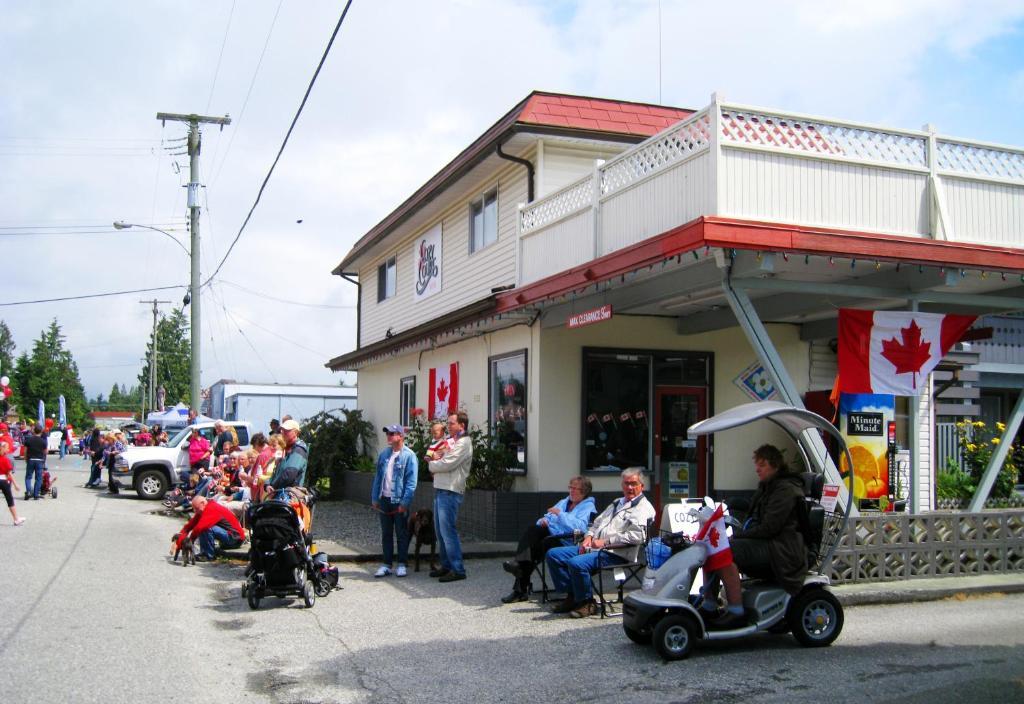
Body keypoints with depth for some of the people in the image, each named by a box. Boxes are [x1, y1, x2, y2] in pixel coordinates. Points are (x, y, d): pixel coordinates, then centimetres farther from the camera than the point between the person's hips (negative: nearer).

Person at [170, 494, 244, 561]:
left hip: (235, 538, -9)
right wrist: (177, 542, -9)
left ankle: (209, 555, -9)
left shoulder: (212, 508, -21)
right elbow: (189, 525, 1)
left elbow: (199, 527, -30)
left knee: (207, 528, -25)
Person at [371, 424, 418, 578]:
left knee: (402, 534, 5)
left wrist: (405, 502, -17)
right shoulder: (384, 454, 8)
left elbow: (411, 482, -13)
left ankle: (402, 564, 14)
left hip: (399, 501, -5)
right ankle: (387, 564, 18)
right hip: (384, 500, 6)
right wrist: (374, 498, 8)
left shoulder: (409, 456, -10)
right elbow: (378, 477, 13)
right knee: (386, 533, 11)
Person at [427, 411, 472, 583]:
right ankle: (446, 565, 21)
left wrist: (432, 465, 0)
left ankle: (458, 569, -6)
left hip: (450, 492, -9)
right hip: (440, 489, 9)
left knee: (447, 530, -10)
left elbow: (447, 464, -18)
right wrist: (435, 463, -2)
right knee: (440, 530, 13)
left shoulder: (463, 443, -10)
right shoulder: (451, 441, 19)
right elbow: (431, 453, 21)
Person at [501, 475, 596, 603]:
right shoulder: (564, 502, 28)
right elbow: (547, 518, 25)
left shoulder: (588, 507, 3)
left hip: (565, 542, -7)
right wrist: (543, 520, 0)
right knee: (533, 529, -24)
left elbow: (580, 528, -17)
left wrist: (560, 514, -18)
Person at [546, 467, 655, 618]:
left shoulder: (643, 508, -3)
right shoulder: (617, 503, 26)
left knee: (576, 563, -33)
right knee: (553, 554, 0)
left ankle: (587, 603, -12)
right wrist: (589, 537, 7)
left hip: (616, 554, -9)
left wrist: (606, 542, -17)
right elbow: (597, 523, 30)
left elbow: (636, 536, -19)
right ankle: (572, 596, 4)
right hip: (594, 547, 9)